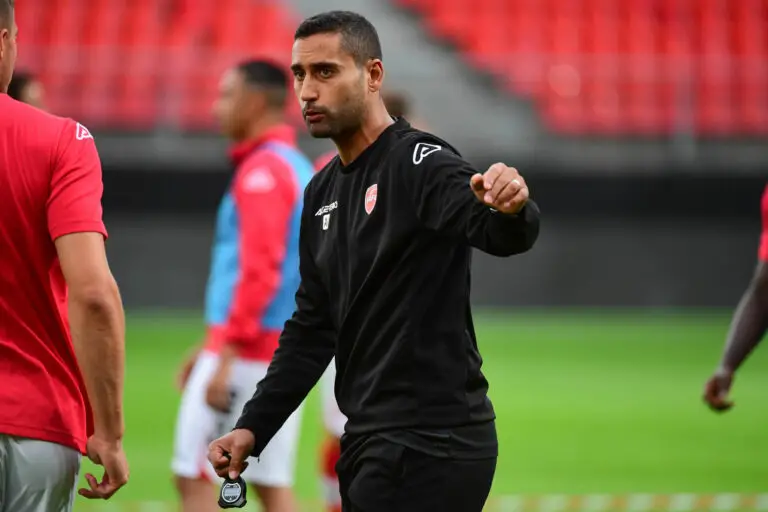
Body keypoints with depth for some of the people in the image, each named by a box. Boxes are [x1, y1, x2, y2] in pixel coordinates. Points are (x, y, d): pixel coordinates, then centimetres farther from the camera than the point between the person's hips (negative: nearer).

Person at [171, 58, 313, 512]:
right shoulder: (299, 168, 18)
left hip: (248, 352, -9)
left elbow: (260, 271, -21)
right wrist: (214, 346, 25)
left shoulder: (262, 172, -12)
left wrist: (225, 357, -22)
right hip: (287, 346, 9)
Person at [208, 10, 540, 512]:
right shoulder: (322, 192, 15)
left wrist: (511, 210, -54)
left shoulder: (421, 164, -11)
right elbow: (312, 327, 20)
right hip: (369, 442, 9)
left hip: (430, 447, -9)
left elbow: (494, 231, -31)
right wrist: (253, 427, 12)